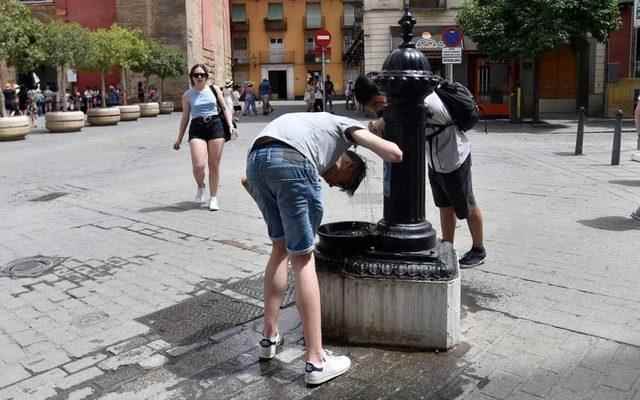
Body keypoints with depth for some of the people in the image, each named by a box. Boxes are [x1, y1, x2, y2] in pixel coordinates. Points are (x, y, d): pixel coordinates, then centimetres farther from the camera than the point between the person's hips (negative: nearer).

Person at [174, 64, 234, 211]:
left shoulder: (214, 89, 8)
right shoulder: (187, 95, 8)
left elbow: (224, 108, 12)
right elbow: (185, 117, 13)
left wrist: (230, 124, -3)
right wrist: (179, 138, 12)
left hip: (215, 126, 1)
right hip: (197, 128, 0)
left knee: (214, 165, 3)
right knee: (198, 165, -15)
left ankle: (213, 197, 18)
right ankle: (201, 187, 18)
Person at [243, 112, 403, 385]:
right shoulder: (345, 126, 27)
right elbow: (394, 154, 11)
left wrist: (272, 214, 39)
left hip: (255, 159, 6)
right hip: (291, 161, -6)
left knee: (280, 246, 23)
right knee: (302, 258, 3)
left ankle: (269, 338, 30)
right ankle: (316, 361, 8)